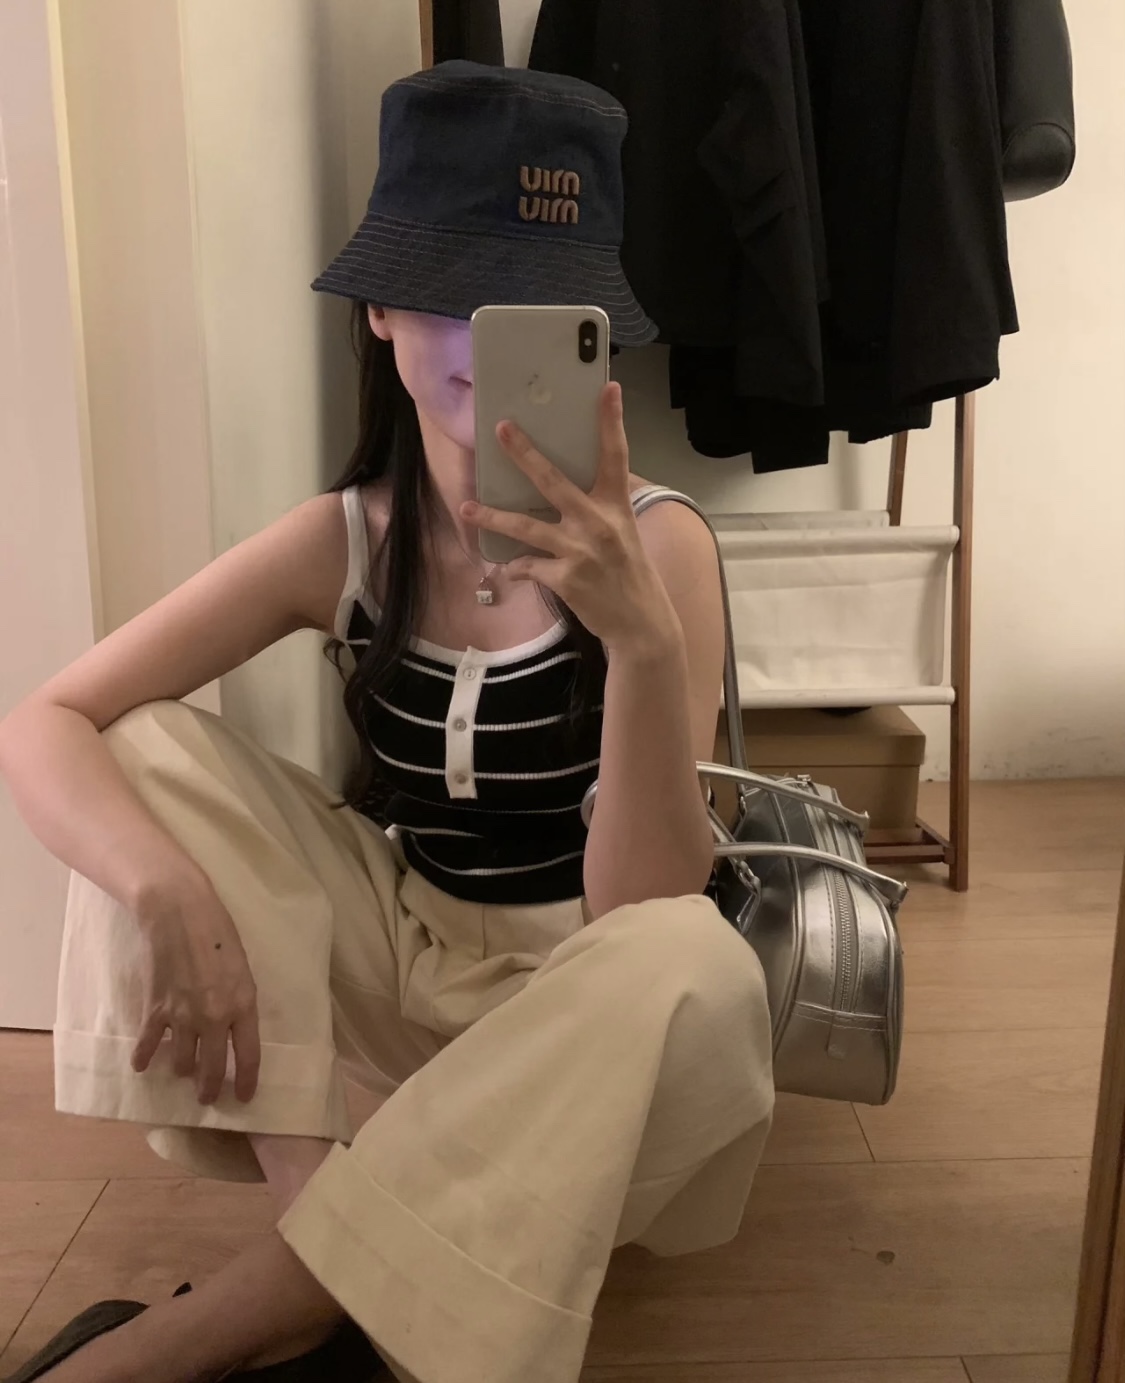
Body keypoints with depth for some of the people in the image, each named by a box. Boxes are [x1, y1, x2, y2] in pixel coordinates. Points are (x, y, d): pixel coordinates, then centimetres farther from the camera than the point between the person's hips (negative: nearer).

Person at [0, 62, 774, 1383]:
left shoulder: (654, 545, -18)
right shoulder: (341, 541, -9)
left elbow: (641, 915, -24)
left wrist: (641, 633, -39)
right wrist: (171, 891, -32)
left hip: (578, 1000, -2)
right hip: (402, 955, 3)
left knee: (701, 967, -36)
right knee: (149, 752, -12)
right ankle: (322, 1254, -20)